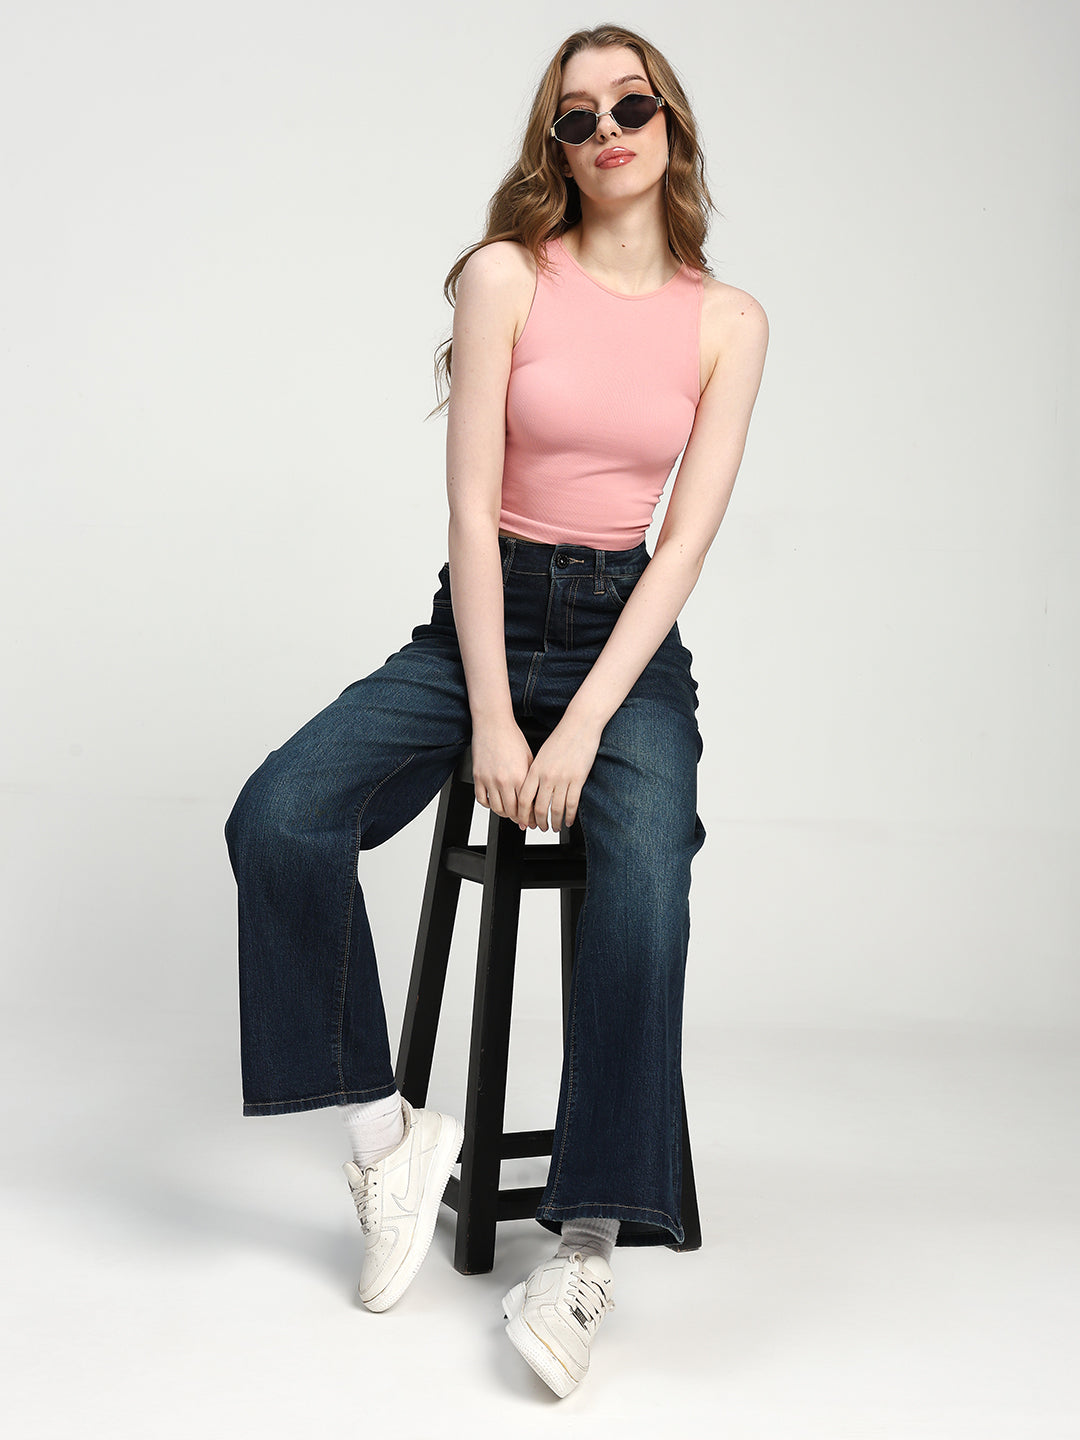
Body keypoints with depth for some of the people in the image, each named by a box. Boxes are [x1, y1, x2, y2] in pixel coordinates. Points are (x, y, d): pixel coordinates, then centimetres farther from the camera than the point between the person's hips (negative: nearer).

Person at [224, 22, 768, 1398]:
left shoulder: (727, 321, 3)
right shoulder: (506, 275, 0)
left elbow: (686, 539, -4)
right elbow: (472, 507, -6)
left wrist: (582, 729, -15)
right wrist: (492, 720, -14)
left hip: (628, 635, 0)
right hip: (482, 619, 1)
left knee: (641, 884, -30)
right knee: (278, 821, -23)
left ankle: (587, 1243, -21)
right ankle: (387, 1131, -7)